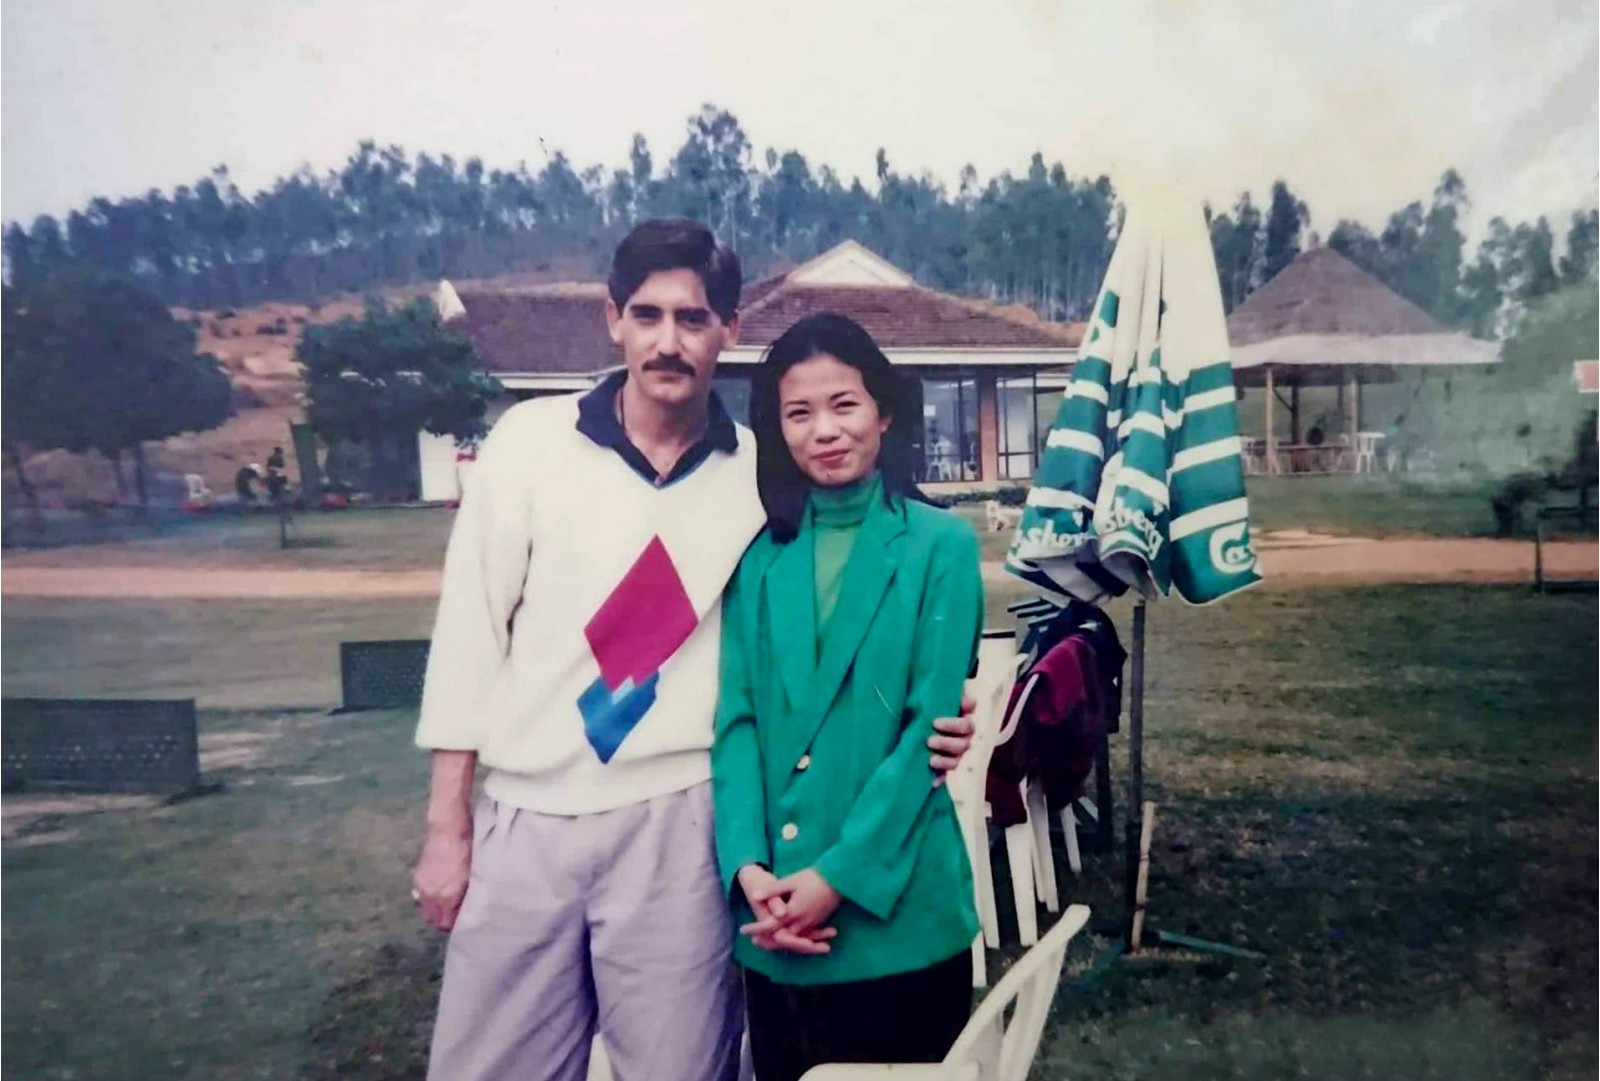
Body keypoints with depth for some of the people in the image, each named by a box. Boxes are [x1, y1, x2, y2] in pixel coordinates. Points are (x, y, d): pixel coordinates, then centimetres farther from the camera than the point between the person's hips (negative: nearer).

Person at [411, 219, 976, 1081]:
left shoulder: (762, 475, -1)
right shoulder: (532, 439, -2)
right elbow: (470, 629, 1)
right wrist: (447, 826, 2)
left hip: (678, 826, -1)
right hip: (524, 821, 1)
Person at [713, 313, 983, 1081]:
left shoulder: (940, 546, -5)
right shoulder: (759, 554, 5)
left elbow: (931, 725, -10)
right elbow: (736, 716, 0)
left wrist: (839, 874, -14)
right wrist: (748, 865, -12)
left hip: (895, 909, -3)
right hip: (776, 914, 3)